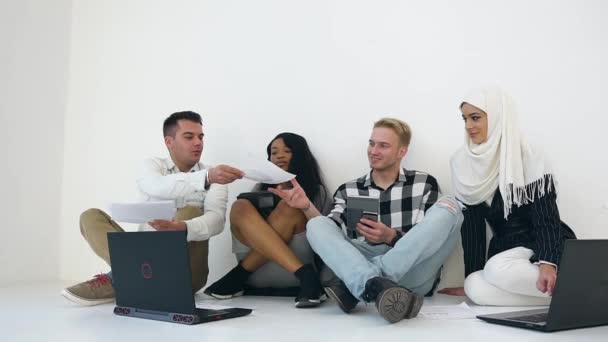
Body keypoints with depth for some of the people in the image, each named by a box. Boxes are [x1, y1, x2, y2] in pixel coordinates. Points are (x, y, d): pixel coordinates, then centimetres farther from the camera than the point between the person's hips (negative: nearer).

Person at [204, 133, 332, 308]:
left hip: (295, 264, -2)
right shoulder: (261, 188, 25)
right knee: (241, 207, -21)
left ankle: (238, 276, -21)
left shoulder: (317, 191, 18)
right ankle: (305, 274, -32)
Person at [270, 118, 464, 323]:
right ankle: (376, 285, -45)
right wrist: (307, 207, -15)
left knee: (447, 207, -21)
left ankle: (353, 289, -29)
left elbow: (428, 240, 6)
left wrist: (390, 236, -12)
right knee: (317, 225, -16)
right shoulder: (348, 191, 17)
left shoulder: (425, 183, 14)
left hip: (413, 273, -1)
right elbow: (330, 234, 3)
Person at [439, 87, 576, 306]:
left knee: (498, 270, -35)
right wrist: (470, 278, -1)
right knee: (476, 289, -26)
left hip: (542, 247, -5)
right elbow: (471, 225, 3)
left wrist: (548, 264, -35)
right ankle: (556, 292, -14)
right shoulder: (463, 164, 2)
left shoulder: (529, 161, -12)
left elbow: (547, 220, -17)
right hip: (504, 248, 5)